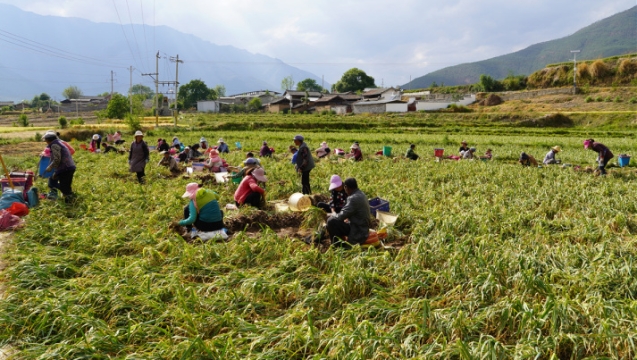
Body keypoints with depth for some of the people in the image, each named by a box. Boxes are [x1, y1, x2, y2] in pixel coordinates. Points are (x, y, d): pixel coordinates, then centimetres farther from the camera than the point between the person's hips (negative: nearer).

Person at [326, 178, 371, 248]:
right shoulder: (361, 194, 7)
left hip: (358, 234, -10)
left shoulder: (354, 198, -24)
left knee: (331, 221, -17)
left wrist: (331, 215, -3)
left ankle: (338, 246, -5)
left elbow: (341, 216, -22)